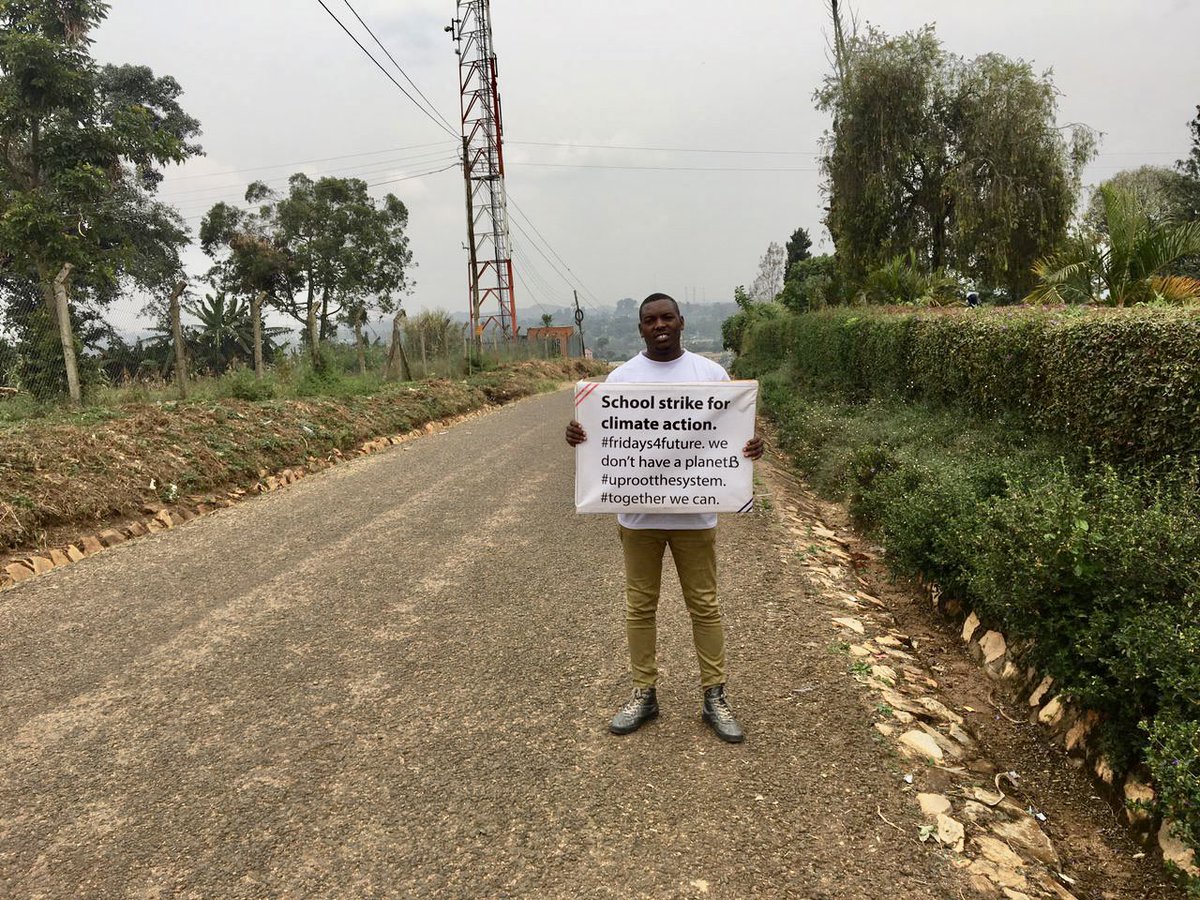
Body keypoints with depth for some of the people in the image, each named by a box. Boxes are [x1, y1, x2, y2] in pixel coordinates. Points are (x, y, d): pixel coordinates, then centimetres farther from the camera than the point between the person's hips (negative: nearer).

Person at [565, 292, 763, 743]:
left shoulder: (710, 373, 1)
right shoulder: (621, 377, 2)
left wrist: (752, 446, -18)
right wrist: (578, 435, -17)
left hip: (694, 513, 0)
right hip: (639, 513, 1)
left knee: (704, 605, 9)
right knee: (640, 605, 10)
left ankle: (714, 696, 22)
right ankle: (644, 693, 25)